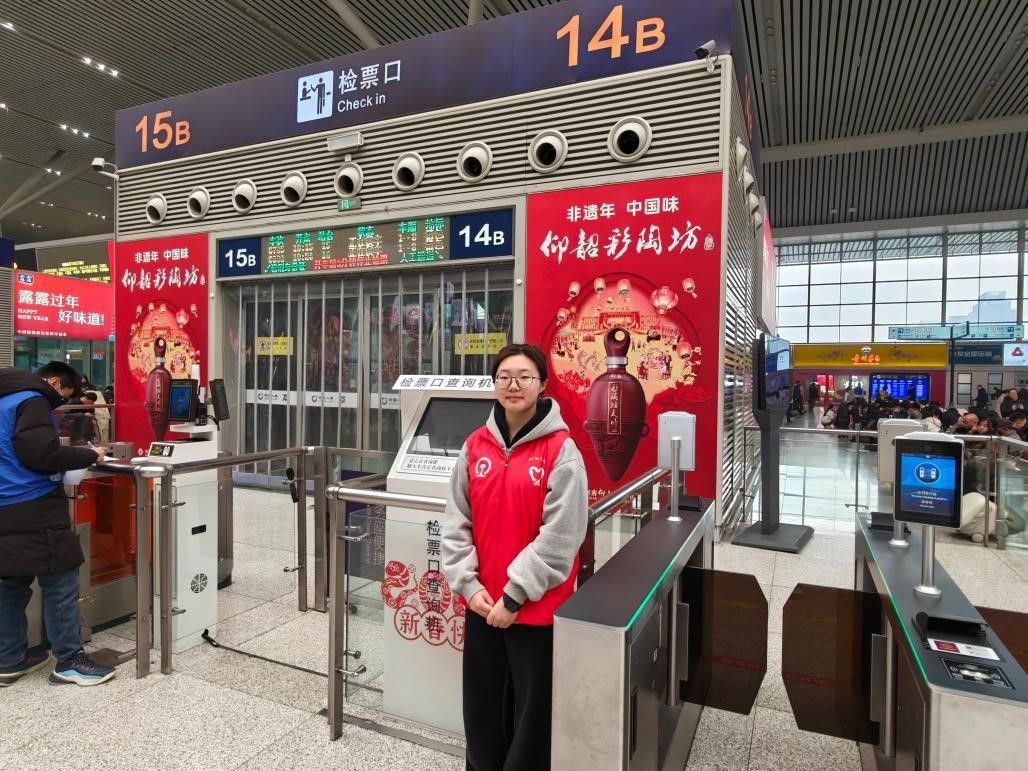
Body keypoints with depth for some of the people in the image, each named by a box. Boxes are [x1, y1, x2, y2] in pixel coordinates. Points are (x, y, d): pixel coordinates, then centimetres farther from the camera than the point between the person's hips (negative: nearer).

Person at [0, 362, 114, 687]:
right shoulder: (31, 401, -12)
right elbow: (40, 454, -23)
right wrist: (89, 454, -11)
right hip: (33, 509, -10)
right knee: (60, 583, -2)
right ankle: (69, 661, 4)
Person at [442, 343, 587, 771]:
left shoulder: (561, 450, -13)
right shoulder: (475, 446, 2)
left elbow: (559, 536, -16)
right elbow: (456, 523, 4)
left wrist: (515, 595, -14)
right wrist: (469, 585, -5)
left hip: (538, 607, -4)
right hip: (483, 604, 5)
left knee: (533, 712, 12)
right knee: (482, 708, 20)